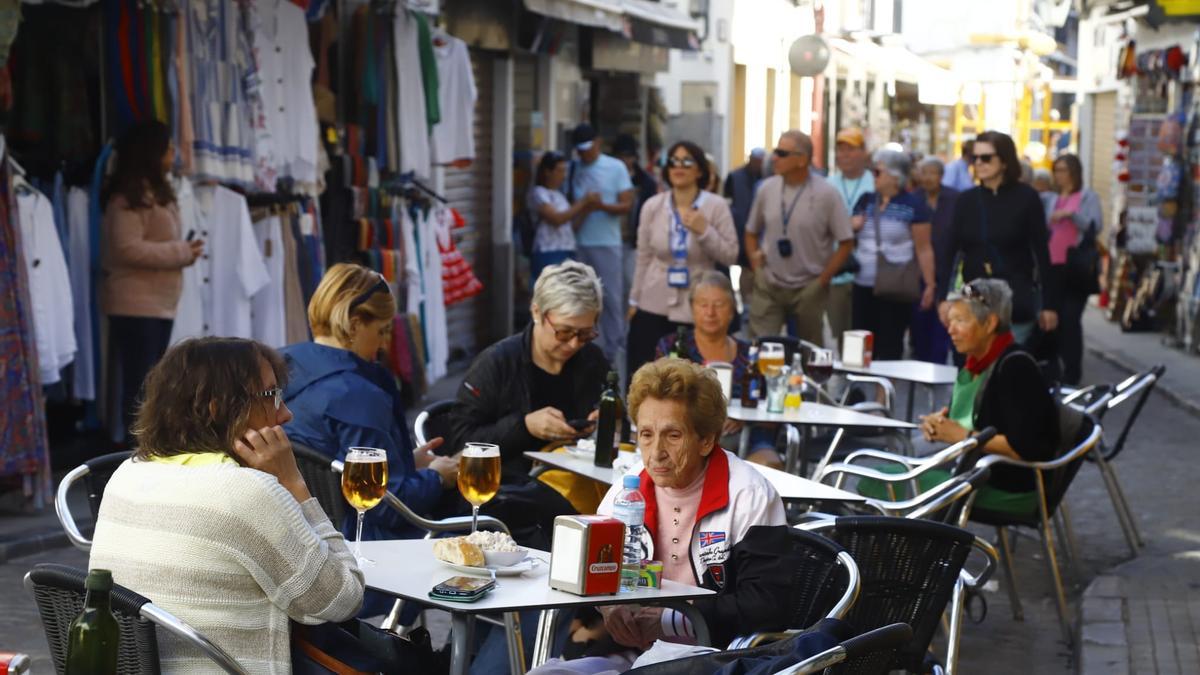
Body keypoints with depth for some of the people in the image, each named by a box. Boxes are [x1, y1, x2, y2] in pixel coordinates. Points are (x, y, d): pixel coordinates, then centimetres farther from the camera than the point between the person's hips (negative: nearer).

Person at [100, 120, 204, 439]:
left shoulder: (157, 191, 18)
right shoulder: (128, 195, -13)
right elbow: (128, 248, -21)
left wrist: (185, 250, 7)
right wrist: (182, 252, -14)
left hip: (160, 303, 10)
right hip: (135, 304, -10)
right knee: (138, 384, -7)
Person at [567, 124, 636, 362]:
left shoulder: (616, 167, 2)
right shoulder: (572, 169, 9)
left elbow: (627, 205, -3)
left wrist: (603, 205, -20)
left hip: (607, 243, -2)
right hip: (578, 243, 2)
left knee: (611, 298, -1)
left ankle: (611, 349, 6)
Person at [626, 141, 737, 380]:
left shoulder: (716, 206, -4)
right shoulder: (652, 206, 3)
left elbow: (730, 255, -6)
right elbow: (643, 258, 9)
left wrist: (703, 231, -20)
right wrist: (634, 301, 10)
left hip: (697, 311, -2)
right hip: (654, 307, 2)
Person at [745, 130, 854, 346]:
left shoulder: (826, 194, -11)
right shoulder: (767, 189, 0)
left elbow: (846, 242, -5)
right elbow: (751, 232, 14)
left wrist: (822, 280, -7)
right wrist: (755, 267, 4)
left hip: (808, 288, -2)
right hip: (768, 287, 2)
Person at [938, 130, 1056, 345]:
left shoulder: (1026, 198, -3)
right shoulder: (966, 200, 6)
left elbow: (1041, 252, -1)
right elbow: (951, 251, 5)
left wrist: (1048, 304, -2)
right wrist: (943, 297, -4)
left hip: (1015, 302, -3)